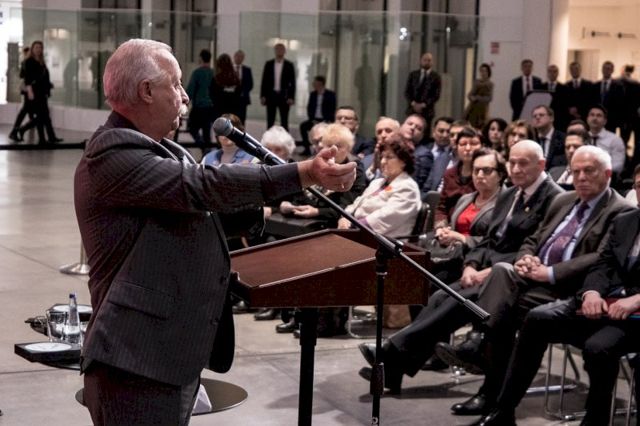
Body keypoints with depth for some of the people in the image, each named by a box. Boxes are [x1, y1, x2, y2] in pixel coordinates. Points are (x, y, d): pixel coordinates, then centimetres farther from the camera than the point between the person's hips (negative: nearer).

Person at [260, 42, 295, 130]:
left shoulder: (289, 65, 3)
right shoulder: (268, 64, 7)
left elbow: (292, 82, 1)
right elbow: (264, 80, 7)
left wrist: (291, 97, -8)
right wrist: (262, 96, -1)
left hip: (284, 96, -2)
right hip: (271, 95, 2)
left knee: (284, 121, 0)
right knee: (270, 121, 4)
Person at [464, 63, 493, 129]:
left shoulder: (490, 84, -3)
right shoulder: (476, 82, 9)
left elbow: (489, 98, -8)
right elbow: (469, 95, 9)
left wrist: (478, 98, -16)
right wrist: (472, 97, -13)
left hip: (482, 108, -4)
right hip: (473, 107, 4)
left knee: (479, 126, -11)